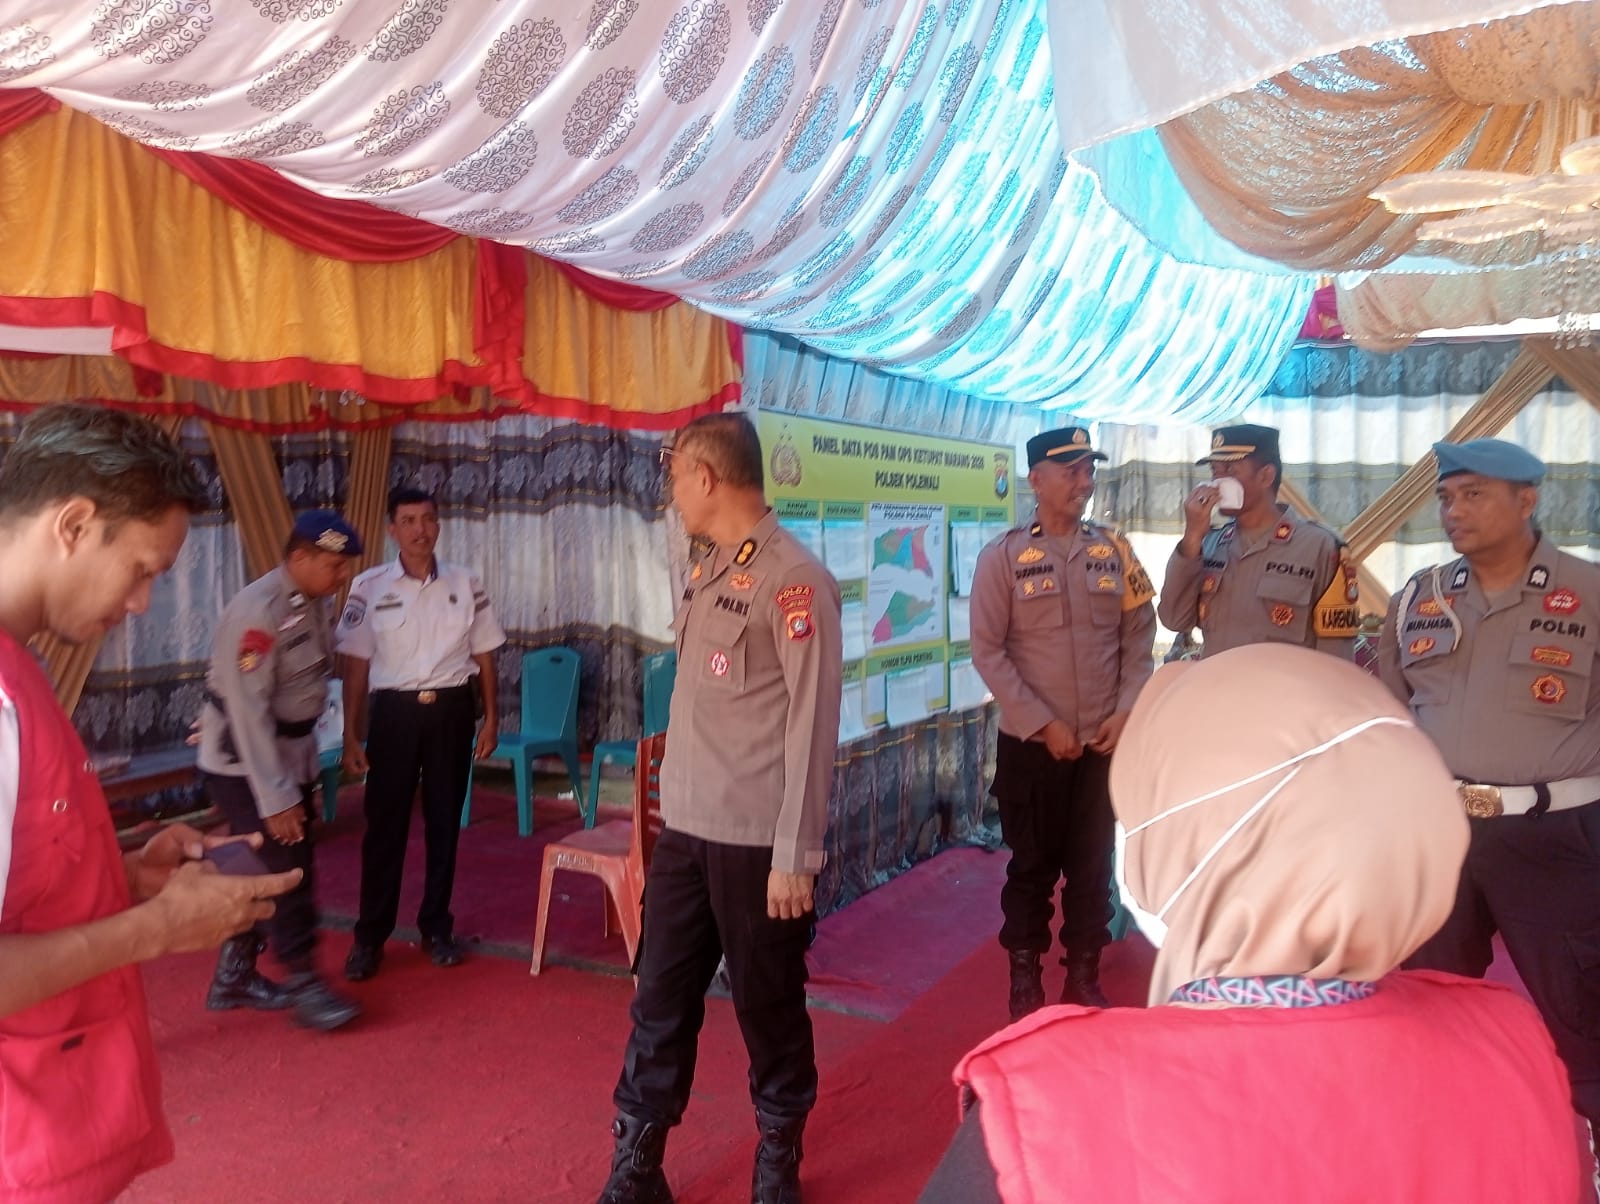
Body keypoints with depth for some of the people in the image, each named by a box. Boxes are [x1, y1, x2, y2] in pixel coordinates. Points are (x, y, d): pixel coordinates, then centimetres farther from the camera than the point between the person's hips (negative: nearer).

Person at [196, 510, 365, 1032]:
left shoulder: (312, 603, 3)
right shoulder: (256, 612, -25)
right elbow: (249, 712, -26)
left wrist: (304, 774, 15)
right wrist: (275, 798, -25)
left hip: (290, 758, 9)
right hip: (244, 767, -9)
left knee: (264, 870, 15)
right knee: (288, 869, -5)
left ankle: (234, 977, 29)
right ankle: (305, 986, 8)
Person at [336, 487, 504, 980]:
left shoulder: (466, 584, 2)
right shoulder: (369, 586, -3)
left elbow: (483, 656, 8)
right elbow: (356, 664, -1)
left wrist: (490, 718, 5)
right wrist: (351, 734, -3)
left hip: (451, 709, 2)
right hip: (395, 710, -1)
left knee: (444, 821, 9)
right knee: (384, 823, 3)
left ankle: (436, 928, 23)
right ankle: (370, 935, 16)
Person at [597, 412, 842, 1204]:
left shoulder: (794, 580, -14)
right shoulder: (705, 570, 10)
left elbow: (811, 724, -15)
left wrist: (796, 854, -16)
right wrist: (672, 800, 14)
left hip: (756, 840, -7)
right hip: (683, 828, 7)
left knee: (768, 1008, 9)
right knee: (660, 1000, 12)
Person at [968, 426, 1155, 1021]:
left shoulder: (1114, 551, 4)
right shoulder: (1002, 557, -6)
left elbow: (1139, 638, 6)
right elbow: (987, 652, -10)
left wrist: (1126, 712, -6)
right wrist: (1043, 726, -14)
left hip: (1105, 742, 3)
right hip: (1031, 745, -2)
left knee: (1093, 863, 12)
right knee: (1032, 864, 10)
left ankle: (1083, 974, 28)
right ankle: (1025, 976, 26)